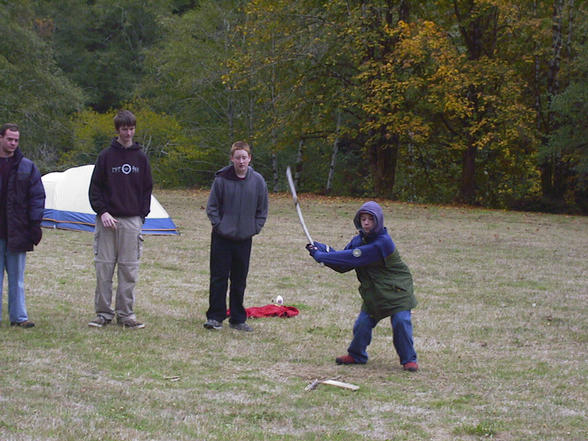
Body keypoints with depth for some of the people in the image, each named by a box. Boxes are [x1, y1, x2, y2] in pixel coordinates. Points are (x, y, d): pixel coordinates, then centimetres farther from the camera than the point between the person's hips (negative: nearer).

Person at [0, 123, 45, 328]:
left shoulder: (27, 167, 6)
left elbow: (37, 196, 7)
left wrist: (35, 224, 0)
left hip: (17, 232, 1)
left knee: (16, 277, 6)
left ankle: (19, 316, 10)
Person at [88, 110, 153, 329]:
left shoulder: (140, 157, 9)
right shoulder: (106, 155, 2)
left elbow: (147, 188, 13)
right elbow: (95, 187, 3)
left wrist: (142, 214, 4)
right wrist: (102, 212, -9)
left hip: (132, 220, 1)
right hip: (108, 220, -1)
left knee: (129, 270, 2)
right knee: (104, 267, 0)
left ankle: (125, 314, 9)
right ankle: (103, 313, 8)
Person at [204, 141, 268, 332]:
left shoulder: (258, 181, 1)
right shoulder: (222, 179, -7)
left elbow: (262, 210, 10)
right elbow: (212, 207, 1)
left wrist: (254, 229, 1)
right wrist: (219, 225, -8)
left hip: (244, 239, 2)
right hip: (222, 238, -2)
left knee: (239, 281, 9)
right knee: (219, 278, -1)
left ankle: (238, 319, 16)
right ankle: (215, 316, 6)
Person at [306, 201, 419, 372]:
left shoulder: (382, 242, -25)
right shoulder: (359, 240, 2)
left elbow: (352, 259, -29)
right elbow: (343, 265, 2)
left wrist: (321, 255, -25)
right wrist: (321, 249, -12)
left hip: (397, 289, -6)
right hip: (373, 292, 6)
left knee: (401, 321, -14)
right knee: (363, 322, -3)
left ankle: (409, 359, 1)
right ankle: (356, 355, 17)